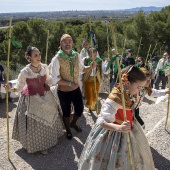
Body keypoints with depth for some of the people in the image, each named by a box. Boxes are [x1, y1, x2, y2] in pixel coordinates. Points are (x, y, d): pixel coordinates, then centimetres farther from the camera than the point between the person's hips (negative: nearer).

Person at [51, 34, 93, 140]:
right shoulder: (57, 59, -20)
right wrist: (70, 83, -25)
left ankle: (73, 123, 51)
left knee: (80, 109, 17)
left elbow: (81, 69, 11)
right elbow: (55, 79, -22)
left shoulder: (77, 56, -5)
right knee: (66, 112, 16)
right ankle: (68, 131, 45)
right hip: (64, 92, -4)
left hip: (76, 89, 4)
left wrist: (90, 67, -8)